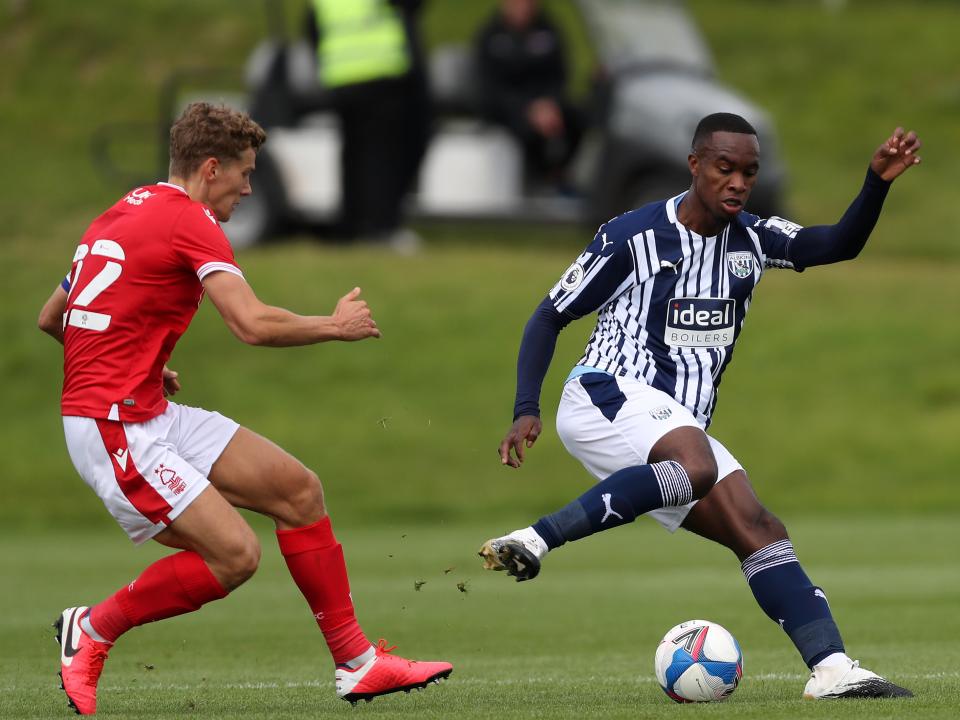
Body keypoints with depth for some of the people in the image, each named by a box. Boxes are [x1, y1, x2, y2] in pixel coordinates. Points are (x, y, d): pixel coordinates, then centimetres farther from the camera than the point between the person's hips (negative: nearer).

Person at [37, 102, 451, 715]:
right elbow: (253, 324, -23)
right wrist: (336, 325, -7)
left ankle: (357, 662, 9)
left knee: (299, 489, 6)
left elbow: (51, 318, 21)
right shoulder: (190, 221, -13)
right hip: (115, 430, -10)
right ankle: (92, 630, 1)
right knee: (235, 554, -18)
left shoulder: (126, 211, 15)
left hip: (154, 416, 10)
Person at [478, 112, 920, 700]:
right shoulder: (631, 237, -4)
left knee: (759, 530, -9)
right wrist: (527, 409, -10)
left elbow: (841, 244, 0)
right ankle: (533, 542, -37)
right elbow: (551, 316, 2)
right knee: (697, 467, -37)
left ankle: (833, 669, -17)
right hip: (609, 394, -7)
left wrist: (879, 183, -18)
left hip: (677, 426, 7)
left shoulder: (752, 240, 12)